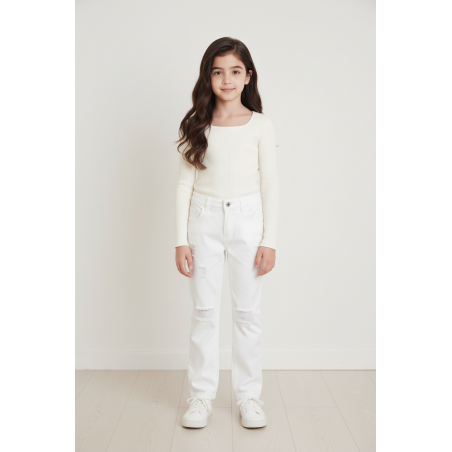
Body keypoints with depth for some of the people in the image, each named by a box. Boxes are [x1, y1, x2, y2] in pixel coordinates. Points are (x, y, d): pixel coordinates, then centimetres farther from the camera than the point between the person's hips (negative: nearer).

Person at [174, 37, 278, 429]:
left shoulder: (261, 125, 0)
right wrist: (181, 240, -2)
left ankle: (249, 395, 21)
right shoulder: (196, 125, 3)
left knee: (248, 310, 6)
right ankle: (202, 395, 20)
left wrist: (269, 240, -4)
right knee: (205, 310, 6)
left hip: (247, 219, -1)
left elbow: (270, 186, 1)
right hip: (205, 219, 1)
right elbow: (185, 184, 3)